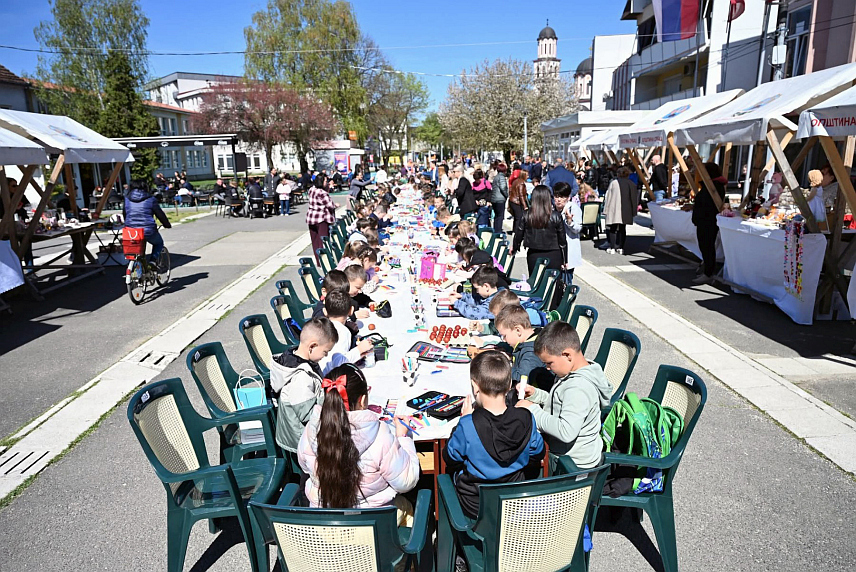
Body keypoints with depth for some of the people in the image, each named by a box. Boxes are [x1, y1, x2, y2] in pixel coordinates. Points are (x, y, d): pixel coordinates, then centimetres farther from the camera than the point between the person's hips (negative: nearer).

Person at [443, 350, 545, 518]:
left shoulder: (468, 426, -31)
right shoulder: (525, 419, -20)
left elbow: (450, 458, -11)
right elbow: (537, 453, -1)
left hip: (474, 507, -2)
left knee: (452, 468, 27)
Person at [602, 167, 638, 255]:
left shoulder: (613, 182, -4)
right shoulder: (632, 184, 5)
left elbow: (608, 196, -2)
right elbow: (635, 198, 8)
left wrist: (606, 210, 2)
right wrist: (633, 211, 15)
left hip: (614, 210, -3)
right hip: (626, 212, 3)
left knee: (612, 229, 3)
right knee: (622, 229, 11)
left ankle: (612, 248, 0)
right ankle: (620, 248, 11)